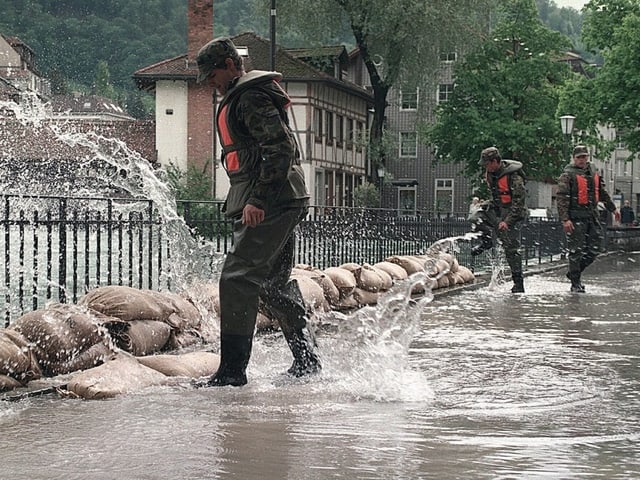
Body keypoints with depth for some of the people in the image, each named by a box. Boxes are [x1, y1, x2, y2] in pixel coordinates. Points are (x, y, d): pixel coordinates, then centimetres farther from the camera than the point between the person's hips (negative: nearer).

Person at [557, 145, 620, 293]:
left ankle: (574, 272, 23)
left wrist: (613, 208, 30)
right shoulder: (568, 175, -9)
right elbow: (562, 199, -15)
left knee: (595, 247, 7)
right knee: (576, 250, -4)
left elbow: (603, 192, 27)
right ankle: (575, 284, 4)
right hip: (575, 217, -7)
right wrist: (565, 219, -23)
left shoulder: (594, 173, 13)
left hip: (592, 216, 7)